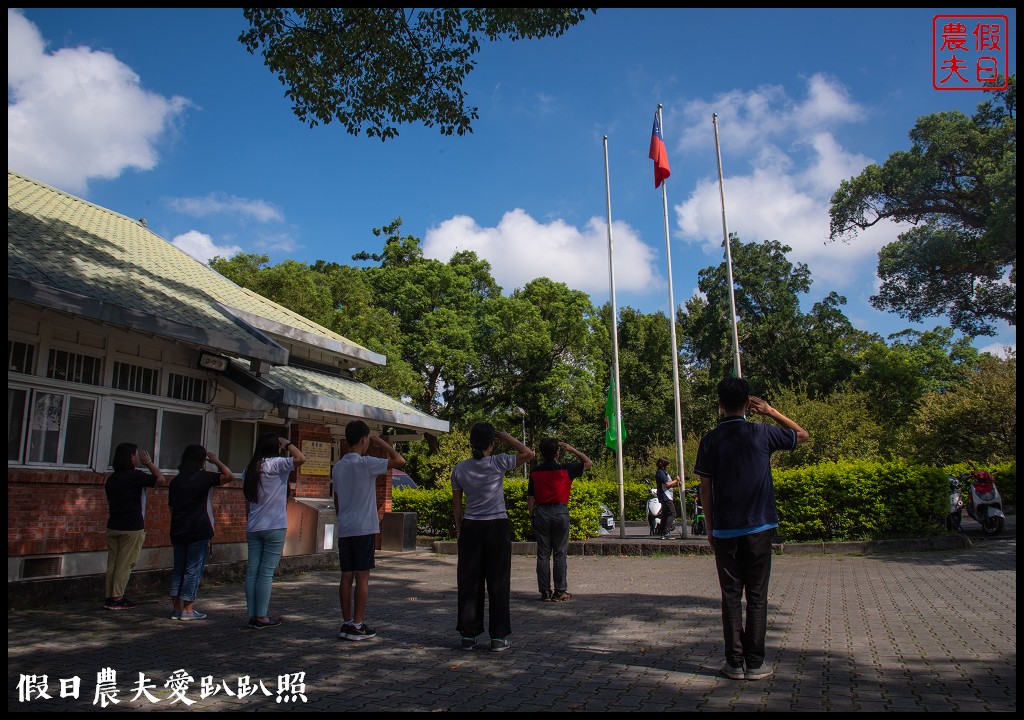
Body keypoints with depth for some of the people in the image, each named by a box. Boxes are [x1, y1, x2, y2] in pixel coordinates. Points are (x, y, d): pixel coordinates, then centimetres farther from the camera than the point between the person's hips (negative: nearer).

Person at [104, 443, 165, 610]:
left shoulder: (112, 478, 10)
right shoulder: (134, 476, -14)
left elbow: (109, 502, 20)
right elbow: (160, 478, -6)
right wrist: (149, 463, 4)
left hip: (113, 526, 7)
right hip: (131, 528, -7)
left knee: (112, 563, 12)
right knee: (125, 564, -1)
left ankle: (109, 597, 16)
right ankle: (117, 599, 2)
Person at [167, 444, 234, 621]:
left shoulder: (176, 481, 10)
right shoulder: (203, 477, -10)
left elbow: (171, 506, 15)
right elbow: (229, 475, -18)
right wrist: (215, 461, -4)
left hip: (178, 531, 6)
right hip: (199, 531, -6)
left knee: (178, 569, 13)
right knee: (193, 570, 0)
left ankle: (176, 607, 15)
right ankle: (188, 609, 3)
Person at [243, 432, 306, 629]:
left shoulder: (249, 469, 12)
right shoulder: (275, 464, -11)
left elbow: (248, 501, 15)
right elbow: (300, 458, -25)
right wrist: (288, 444, -8)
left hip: (253, 528, 7)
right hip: (274, 527, -7)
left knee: (252, 571, 7)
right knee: (266, 572, -2)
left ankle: (252, 615, 11)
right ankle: (261, 617, 1)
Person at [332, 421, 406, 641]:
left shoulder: (337, 467, 11)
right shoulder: (365, 463, -11)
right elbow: (399, 460, -13)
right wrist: (383, 444, -1)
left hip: (344, 530, 7)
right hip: (364, 529, -7)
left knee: (347, 576, 9)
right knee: (362, 577, -1)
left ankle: (346, 623, 13)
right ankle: (357, 626, 1)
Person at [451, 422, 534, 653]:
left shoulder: (459, 468, 0)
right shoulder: (498, 463, -10)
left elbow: (456, 503, 5)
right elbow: (528, 454, -3)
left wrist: (459, 528, 15)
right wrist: (506, 437, 2)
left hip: (470, 527, 3)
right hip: (497, 527, -3)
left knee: (469, 582, 10)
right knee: (498, 583, 6)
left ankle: (468, 636, 16)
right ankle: (498, 637, 10)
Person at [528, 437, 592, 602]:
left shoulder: (535, 472, 1)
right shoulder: (565, 469, -5)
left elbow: (530, 497, 3)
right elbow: (588, 463, 8)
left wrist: (532, 516, 12)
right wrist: (572, 449, 11)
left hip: (541, 513, 2)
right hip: (560, 512, -2)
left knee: (543, 554, 6)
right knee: (560, 554, 4)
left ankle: (545, 592, 8)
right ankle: (560, 591, 7)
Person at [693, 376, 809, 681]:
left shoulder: (710, 440, -3)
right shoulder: (762, 434, -4)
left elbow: (705, 488, -1)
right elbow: (803, 434, 14)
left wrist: (709, 528, 8)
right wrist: (771, 411, 14)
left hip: (724, 530, 1)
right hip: (759, 528, 0)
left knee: (731, 597, 7)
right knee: (757, 597, 7)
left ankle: (735, 663, 10)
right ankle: (755, 663, 10)